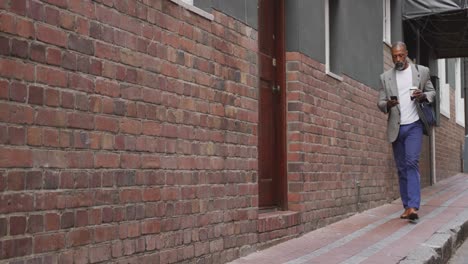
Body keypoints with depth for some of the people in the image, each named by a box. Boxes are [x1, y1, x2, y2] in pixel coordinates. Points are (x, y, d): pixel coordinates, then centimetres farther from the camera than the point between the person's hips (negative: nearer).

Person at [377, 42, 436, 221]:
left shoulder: (422, 71, 5)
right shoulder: (385, 77, 9)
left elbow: (432, 92, 13)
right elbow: (380, 103, 8)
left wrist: (423, 96, -11)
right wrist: (388, 104, -16)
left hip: (414, 125, -3)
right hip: (396, 128, 3)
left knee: (412, 162, -17)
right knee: (402, 168, 6)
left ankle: (413, 207, -22)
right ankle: (407, 206, 12)